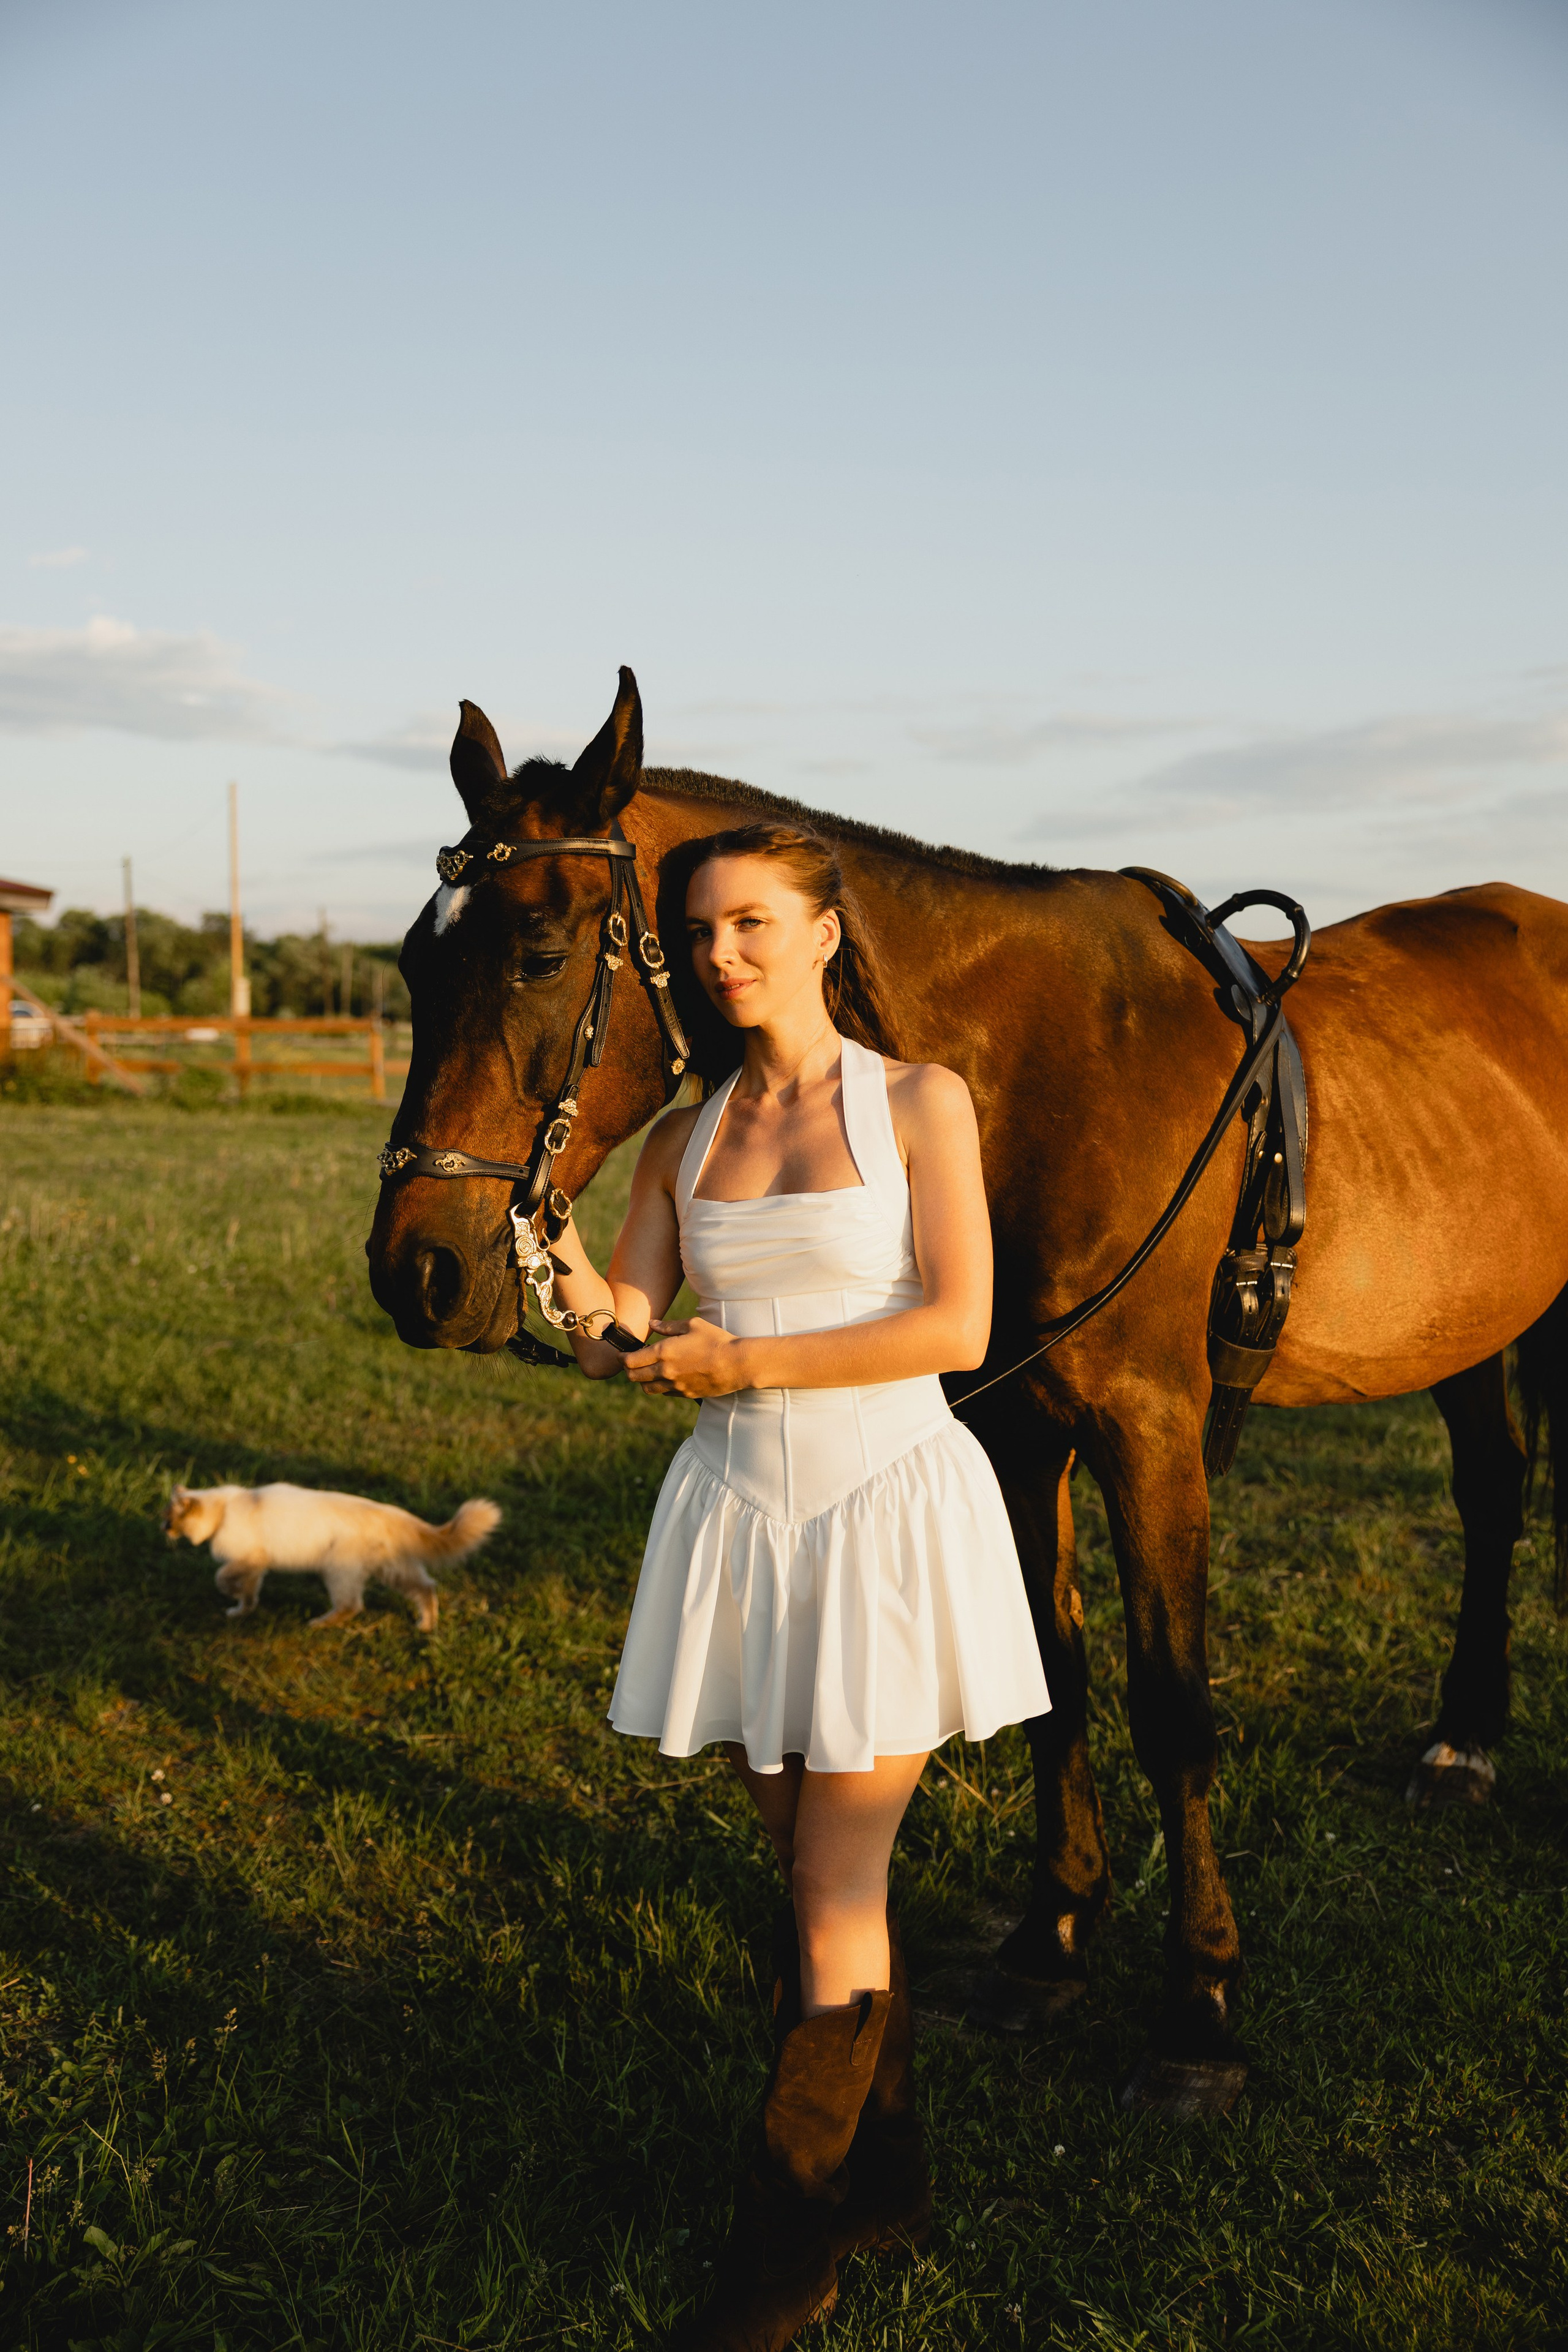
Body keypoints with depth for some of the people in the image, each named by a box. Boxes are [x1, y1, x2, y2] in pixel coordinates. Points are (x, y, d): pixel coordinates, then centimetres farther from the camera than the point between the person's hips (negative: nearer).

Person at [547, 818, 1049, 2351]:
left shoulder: (919, 1104, -4)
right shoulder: (683, 1136, 7)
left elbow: (957, 1327, -12)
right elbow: (627, 1339, 4)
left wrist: (749, 1361, -16)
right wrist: (561, 1259, -14)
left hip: (887, 1504, -4)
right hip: (739, 1511, 4)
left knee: (836, 1895, -1)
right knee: (813, 1870, 14)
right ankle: (888, 2179, 32)